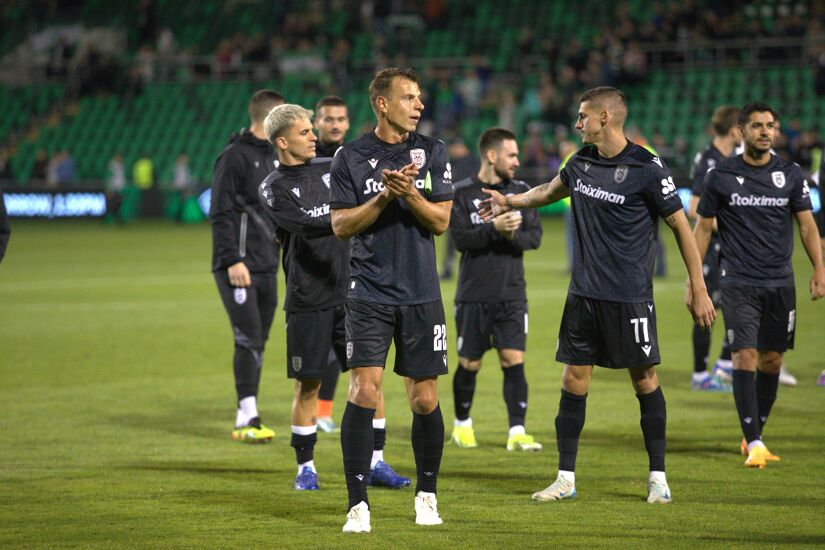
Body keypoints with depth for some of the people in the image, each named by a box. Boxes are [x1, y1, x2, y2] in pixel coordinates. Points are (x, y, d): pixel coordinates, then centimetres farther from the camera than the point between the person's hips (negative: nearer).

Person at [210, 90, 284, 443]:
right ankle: (247, 418, -9)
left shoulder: (273, 155, 16)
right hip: (239, 267, -8)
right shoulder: (235, 156, -10)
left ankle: (247, 417, 13)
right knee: (249, 340, -12)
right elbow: (220, 212, -14)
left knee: (258, 342, 8)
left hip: (266, 266, 8)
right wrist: (232, 259, -19)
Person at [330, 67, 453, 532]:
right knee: (365, 392, -12)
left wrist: (410, 194, -17)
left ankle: (427, 494, 24)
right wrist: (383, 197, -15)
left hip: (421, 294, 2)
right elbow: (341, 225, -2)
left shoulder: (432, 152, 5)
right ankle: (358, 503, -8)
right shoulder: (351, 157, 1)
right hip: (370, 294, -2)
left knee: (425, 400, 5)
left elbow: (441, 220, 1)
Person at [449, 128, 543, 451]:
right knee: (469, 364, 6)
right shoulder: (463, 194, -3)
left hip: (512, 294, 2)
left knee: (514, 361, -7)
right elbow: (461, 239, -14)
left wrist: (512, 235, -19)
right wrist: (495, 228, -27)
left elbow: (534, 237, 0)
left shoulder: (521, 191, 7)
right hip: (474, 294, -2)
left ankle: (517, 433, -7)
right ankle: (462, 425, 26)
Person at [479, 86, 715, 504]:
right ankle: (565, 479, 10)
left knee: (644, 380, 0)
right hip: (583, 293, 6)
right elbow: (552, 190, 30)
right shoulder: (582, 161, 7)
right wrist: (509, 201, 39)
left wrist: (698, 290, -10)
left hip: (630, 297, -6)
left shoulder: (646, 168, -12)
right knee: (573, 380, 4)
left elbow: (681, 226, -8)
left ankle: (658, 477, 11)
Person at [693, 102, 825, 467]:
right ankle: (754, 444, -13)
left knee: (771, 360, 6)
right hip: (738, 283, -3)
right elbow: (703, 228, 5)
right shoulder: (721, 176, 0)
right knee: (745, 356, -12)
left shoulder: (791, 174, 5)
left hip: (780, 283, 3)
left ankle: (754, 435, 21)